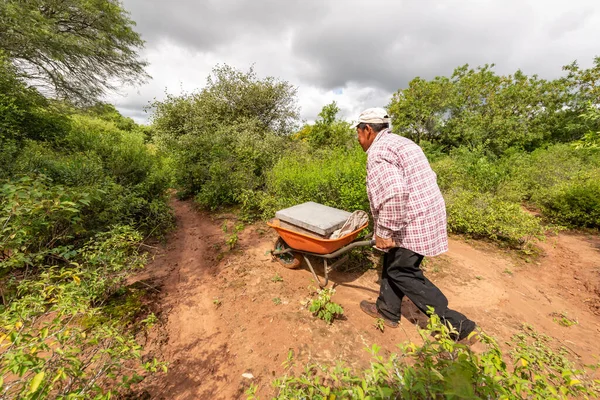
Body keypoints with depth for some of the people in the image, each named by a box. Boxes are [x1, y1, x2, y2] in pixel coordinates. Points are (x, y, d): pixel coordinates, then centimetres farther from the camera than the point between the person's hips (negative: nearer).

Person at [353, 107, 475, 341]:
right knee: (393, 263, 18)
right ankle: (387, 310, 34)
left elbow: (394, 194, -30)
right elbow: (430, 177, 19)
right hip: (429, 213, 10)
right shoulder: (403, 143, 16)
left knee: (404, 273, 5)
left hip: (412, 223, -10)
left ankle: (455, 325, 18)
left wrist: (383, 232, -21)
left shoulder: (378, 152, -15)